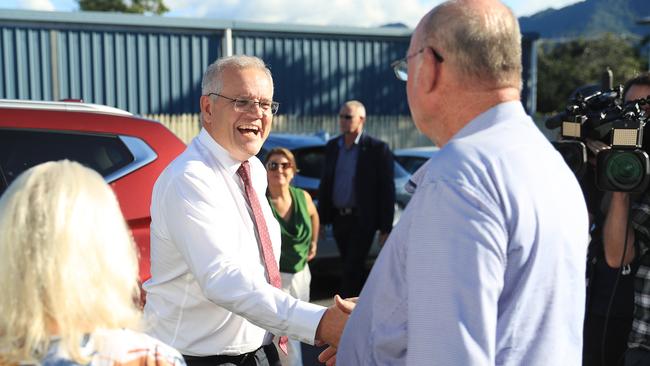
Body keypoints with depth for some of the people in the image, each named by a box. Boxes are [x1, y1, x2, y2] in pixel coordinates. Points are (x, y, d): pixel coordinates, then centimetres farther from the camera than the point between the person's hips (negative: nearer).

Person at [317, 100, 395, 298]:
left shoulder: (377, 149, -8)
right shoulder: (332, 146, 9)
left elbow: (387, 190, -8)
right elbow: (325, 183, 14)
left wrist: (385, 229, -11)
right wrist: (322, 219, 10)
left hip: (362, 220, -6)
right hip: (339, 219, 6)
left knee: (352, 269, -8)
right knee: (351, 268, 13)